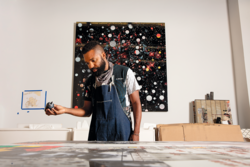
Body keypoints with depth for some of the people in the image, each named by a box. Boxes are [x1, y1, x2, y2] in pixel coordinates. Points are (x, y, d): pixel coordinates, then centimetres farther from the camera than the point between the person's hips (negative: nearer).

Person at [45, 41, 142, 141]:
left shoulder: (125, 73, -3)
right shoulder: (90, 82, 9)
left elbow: (136, 103, -3)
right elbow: (87, 111, 12)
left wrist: (136, 133, -9)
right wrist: (65, 110, -3)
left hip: (121, 134, -3)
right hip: (97, 135, 3)